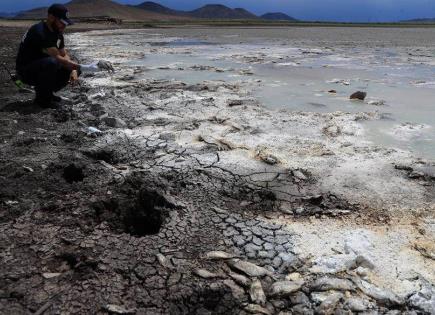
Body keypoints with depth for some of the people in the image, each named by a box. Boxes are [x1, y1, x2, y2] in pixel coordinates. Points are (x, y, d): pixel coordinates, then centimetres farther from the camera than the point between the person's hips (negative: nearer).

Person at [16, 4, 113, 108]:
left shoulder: (57, 32, 3)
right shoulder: (39, 32, -26)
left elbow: (65, 55, 8)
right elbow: (57, 58, -32)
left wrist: (74, 70, -13)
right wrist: (85, 68, -38)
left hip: (42, 68, 8)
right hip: (26, 71, -8)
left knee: (74, 69, -5)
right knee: (52, 62, -37)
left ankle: (48, 92, 7)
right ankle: (42, 98, -16)